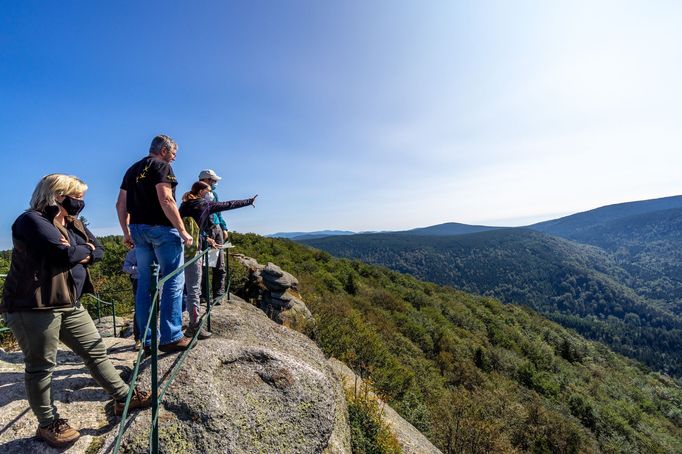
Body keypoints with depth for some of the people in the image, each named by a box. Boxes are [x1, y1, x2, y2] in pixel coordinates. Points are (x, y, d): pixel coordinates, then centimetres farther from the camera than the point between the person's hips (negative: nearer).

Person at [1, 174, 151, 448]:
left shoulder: (73, 223, 14)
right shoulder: (32, 220, -13)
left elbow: (98, 251, 9)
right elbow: (65, 255, -25)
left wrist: (77, 252, -11)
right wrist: (84, 250, -5)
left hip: (69, 304, 8)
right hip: (33, 307, -8)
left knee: (96, 350, 11)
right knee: (41, 366, 6)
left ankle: (124, 398, 22)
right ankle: (47, 424, 25)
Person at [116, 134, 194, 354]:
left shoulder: (132, 169, 20)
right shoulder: (162, 166, -5)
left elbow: (121, 204, 17)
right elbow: (165, 199, -18)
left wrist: (126, 233, 19)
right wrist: (182, 231, -18)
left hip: (138, 229, 8)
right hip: (162, 228, -8)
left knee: (145, 284, 9)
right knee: (174, 281, -4)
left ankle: (148, 340, 15)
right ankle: (171, 338, -4)